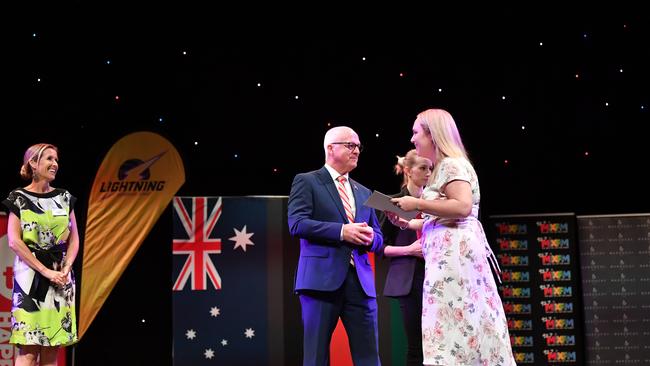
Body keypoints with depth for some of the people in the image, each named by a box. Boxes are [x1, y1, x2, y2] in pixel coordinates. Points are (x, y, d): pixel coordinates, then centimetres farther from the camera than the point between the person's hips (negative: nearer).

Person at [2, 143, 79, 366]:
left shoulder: (64, 198, 11)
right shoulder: (19, 198, 0)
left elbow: (74, 239, 11)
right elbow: (14, 241, -7)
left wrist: (65, 268, -6)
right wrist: (45, 271, -13)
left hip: (61, 276, 4)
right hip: (30, 274, -4)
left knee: (52, 347, 3)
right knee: (29, 347, -8)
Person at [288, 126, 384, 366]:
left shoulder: (364, 192, 22)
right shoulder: (306, 182, 5)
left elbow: (378, 239, 19)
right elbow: (297, 224, -9)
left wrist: (369, 237, -5)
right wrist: (341, 231, -17)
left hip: (360, 280, 5)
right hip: (322, 277, -5)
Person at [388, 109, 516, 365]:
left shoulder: (451, 164, -6)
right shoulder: (442, 168, 23)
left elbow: (462, 207, -20)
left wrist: (417, 204, -14)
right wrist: (406, 223, 16)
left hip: (454, 251, -10)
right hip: (449, 252, 10)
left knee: (451, 325, -14)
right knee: (468, 323, 5)